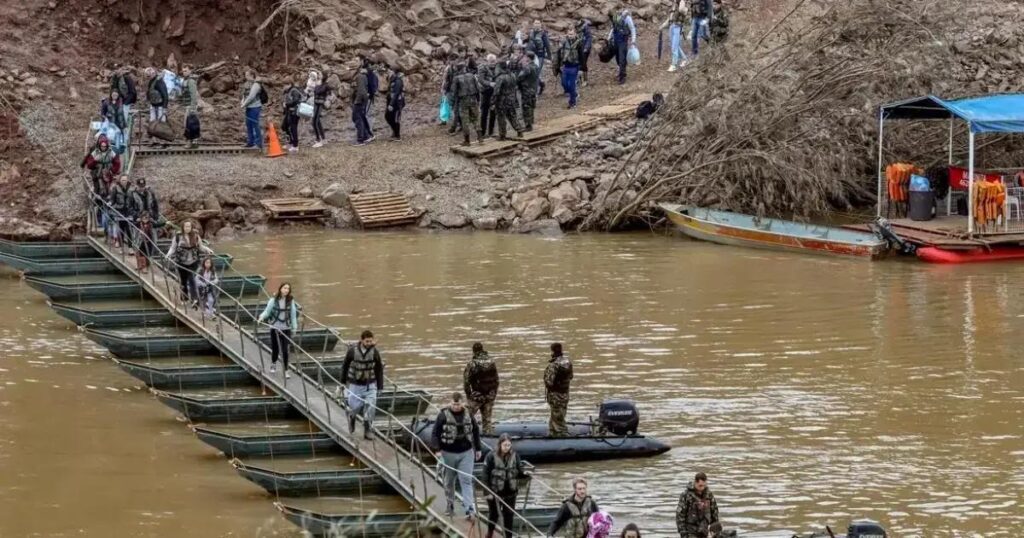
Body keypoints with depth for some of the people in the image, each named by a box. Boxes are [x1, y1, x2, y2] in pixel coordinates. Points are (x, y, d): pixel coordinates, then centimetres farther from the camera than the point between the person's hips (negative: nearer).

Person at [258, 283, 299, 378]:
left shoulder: (291, 301, -1)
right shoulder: (274, 300, -6)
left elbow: (293, 315, 4)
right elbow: (267, 311, -5)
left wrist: (294, 327, 3)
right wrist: (262, 317, -24)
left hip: (286, 328, 1)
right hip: (275, 327, -1)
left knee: (285, 350, -5)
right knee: (275, 349, 7)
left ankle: (286, 370, 6)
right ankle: (273, 364, 38)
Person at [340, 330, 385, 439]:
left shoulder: (374, 352, -9)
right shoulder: (352, 351, -11)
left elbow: (379, 369, 0)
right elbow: (345, 366, 2)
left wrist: (380, 387, 1)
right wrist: (343, 382, 7)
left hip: (370, 385, 1)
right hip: (355, 384, 0)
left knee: (370, 407, -8)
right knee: (356, 407, 4)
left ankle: (368, 430, 5)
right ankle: (351, 416, 40)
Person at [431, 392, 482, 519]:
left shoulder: (468, 415, 2)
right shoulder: (443, 415, -7)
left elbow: (476, 431, 14)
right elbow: (435, 433, -6)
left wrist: (477, 449, 15)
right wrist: (438, 450, -15)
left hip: (466, 453, 1)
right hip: (449, 453, -1)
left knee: (466, 480, -6)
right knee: (449, 481, 11)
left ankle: (470, 508, -10)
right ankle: (450, 505, 26)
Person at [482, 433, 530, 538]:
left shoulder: (514, 455, -4)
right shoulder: (491, 456, -14)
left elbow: (519, 470, 4)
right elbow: (486, 475, -12)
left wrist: (524, 472, -20)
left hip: (510, 492, 2)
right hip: (495, 491, -2)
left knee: (509, 515, 5)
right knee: (494, 514, 17)